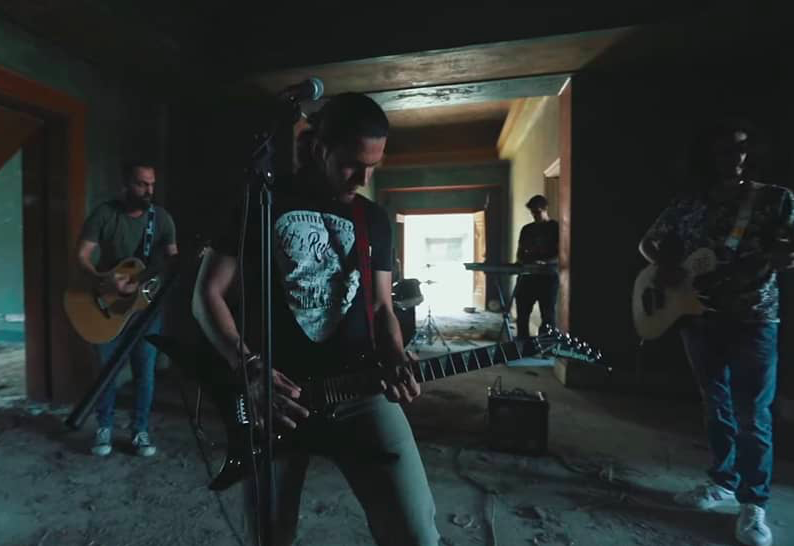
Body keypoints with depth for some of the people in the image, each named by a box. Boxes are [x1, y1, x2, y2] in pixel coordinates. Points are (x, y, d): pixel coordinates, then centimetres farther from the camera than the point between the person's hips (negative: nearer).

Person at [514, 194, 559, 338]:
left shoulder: (556, 227, 2)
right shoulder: (527, 229, 15)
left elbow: (561, 253, -6)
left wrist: (545, 262, -23)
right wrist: (520, 262, -4)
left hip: (548, 277, -4)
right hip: (527, 276, 5)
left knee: (548, 315, -2)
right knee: (521, 315, 4)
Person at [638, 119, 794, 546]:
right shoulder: (686, 204, 6)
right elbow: (648, 243, 12)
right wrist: (663, 265, -8)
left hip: (753, 321, -2)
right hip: (699, 319, 3)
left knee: (752, 414, 1)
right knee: (716, 407, 14)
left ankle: (753, 503, 17)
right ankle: (723, 482, 30)